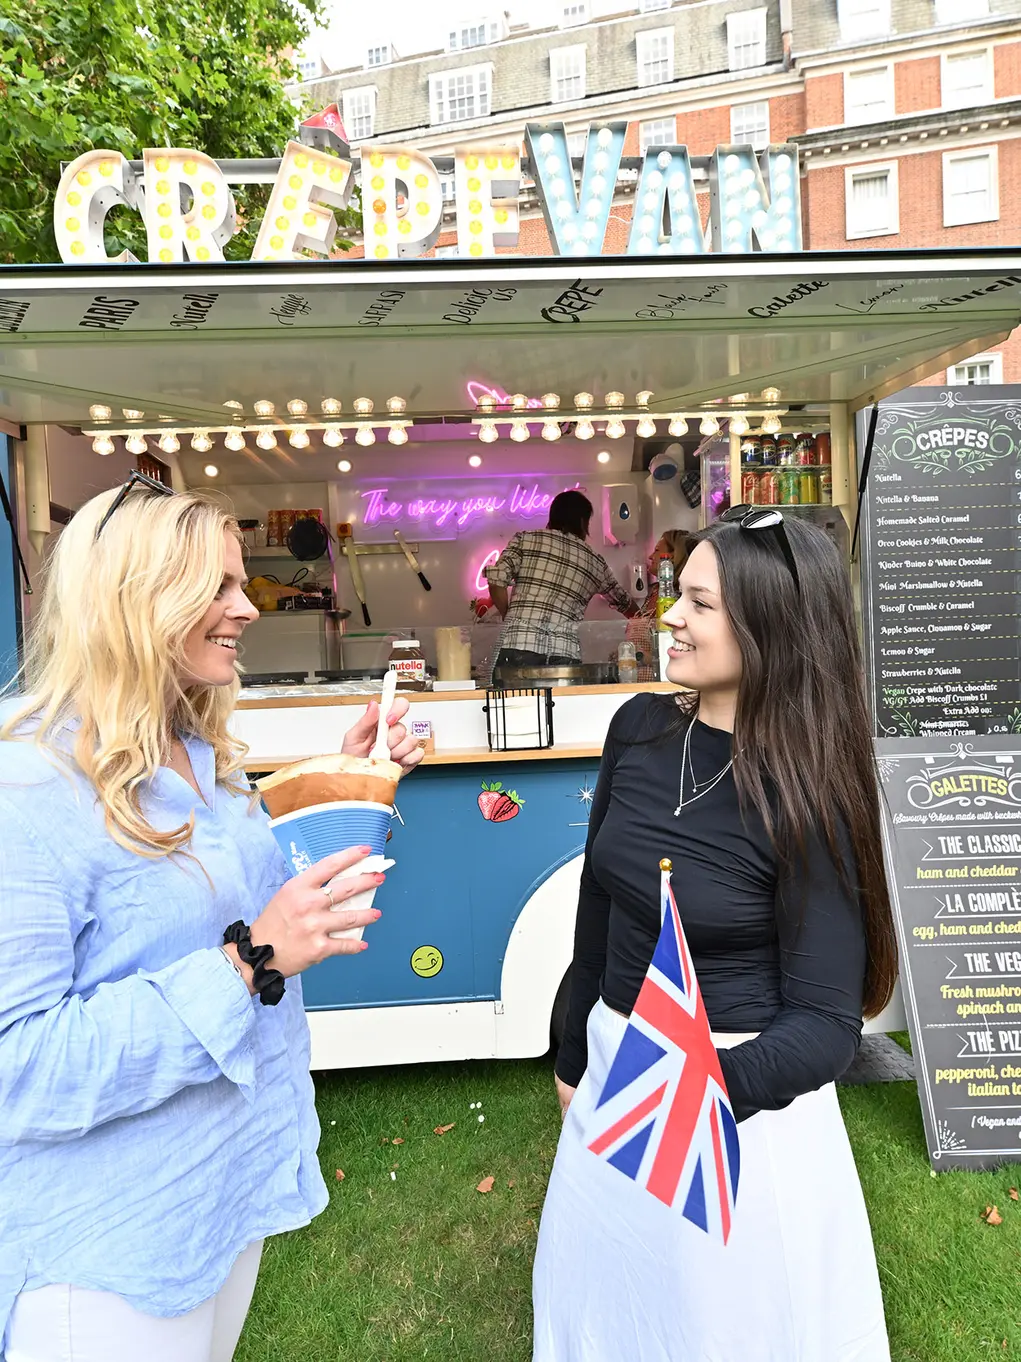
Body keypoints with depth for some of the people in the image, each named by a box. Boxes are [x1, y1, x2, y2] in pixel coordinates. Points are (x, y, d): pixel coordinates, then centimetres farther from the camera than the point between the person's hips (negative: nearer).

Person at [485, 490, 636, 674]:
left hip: (519, 644, -2)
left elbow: (496, 579, -1)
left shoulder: (525, 539, 12)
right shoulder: (594, 561, 20)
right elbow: (623, 601, 34)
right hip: (565, 653, 2)